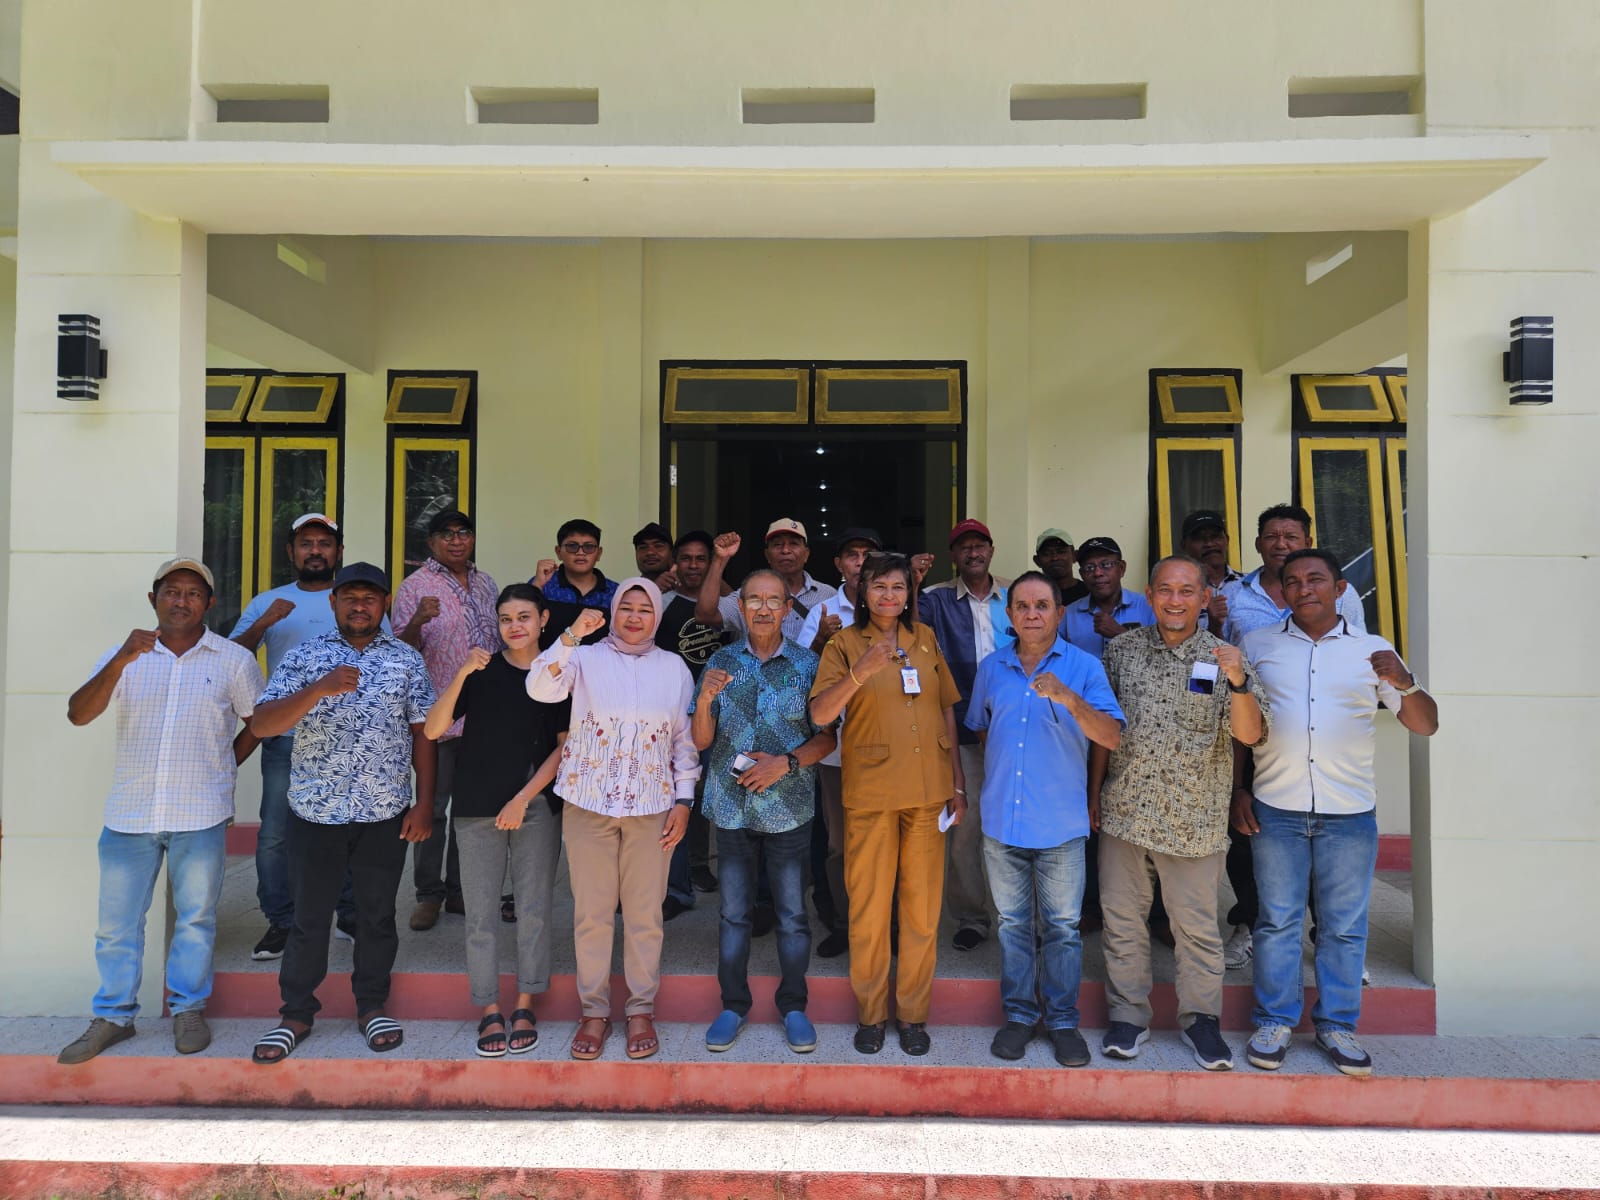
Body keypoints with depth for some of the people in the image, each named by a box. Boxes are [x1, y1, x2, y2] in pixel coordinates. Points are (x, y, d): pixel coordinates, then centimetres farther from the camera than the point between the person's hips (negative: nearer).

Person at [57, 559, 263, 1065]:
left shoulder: (234, 659, 1)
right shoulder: (124, 657, 4)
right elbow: (78, 714, -9)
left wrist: (220, 768, 5)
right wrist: (122, 659, -22)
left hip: (201, 814, -2)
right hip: (129, 812, 2)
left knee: (195, 916, 8)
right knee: (116, 921, 9)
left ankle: (188, 1009, 23)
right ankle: (113, 1016, 24)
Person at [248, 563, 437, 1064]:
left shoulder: (406, 659, 3)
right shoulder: (305, 656, 0)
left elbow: (422, 732, 3)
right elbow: (261, 724, -10)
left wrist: (424, 803, -2)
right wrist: (320, 689, -26)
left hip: (385, 815, 1)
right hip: (315, 811, 0)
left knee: (377, 915, 12)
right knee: (309, 917, 11)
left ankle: (372, 1006, 29)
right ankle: (296, 1014, 28)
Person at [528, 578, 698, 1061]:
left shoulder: (674, 667, 8)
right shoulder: (586, 658, 2)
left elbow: (686, 740, 9)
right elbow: (541, 689, -17)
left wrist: (684, 800, 2)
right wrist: (571, 636, -28)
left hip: (651, 806, 1)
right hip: (588, 804, -1)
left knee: (645, 914, 7)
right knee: (591, 913, 6)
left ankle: (641, 1010, 23)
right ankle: (594, 1010, 23)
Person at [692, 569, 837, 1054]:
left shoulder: (807, 664, -1)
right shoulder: (721, 662, 2)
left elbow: (827, 736, 0)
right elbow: (701, 740, 0)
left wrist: (785, 763, -15)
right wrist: (705, 698, -19)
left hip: (789, 808, -1)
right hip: (732, 807, 1)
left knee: (792, 913, 8)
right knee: (734, 912, 10)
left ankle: (793, 1006, 25)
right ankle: (734, 1005, 26)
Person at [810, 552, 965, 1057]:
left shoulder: (925, 638, 10)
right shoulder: (845, 644, -1)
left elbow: (947, 711, 14)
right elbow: (819, 715, -13)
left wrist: (958, 782, 10)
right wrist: (861, 671, -27)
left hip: (928, 790, 3)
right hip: (871, 792, -3)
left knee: (922, 907, 9)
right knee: (869, 908, 5)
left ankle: (913, 1013, 25)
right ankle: (870, 1014, 23)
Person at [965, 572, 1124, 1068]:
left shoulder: (1084, 666, -5)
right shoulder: (991, 668, 5)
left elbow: (1111, 737, -16)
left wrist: (1069, 699, -29)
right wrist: (997, 778, 11)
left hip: (1061, 822, -2)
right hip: (1002, 820, 3)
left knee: (1062, 926, 8)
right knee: (1013, 923, 13)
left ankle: (1063, 1020, 23)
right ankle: (1019, 1014, 27)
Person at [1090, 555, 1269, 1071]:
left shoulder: (1222, 658, -4)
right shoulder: (1121, 650, 3)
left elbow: (1250, 734, -15)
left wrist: (1238, 682, -32)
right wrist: (1094, 792, 8)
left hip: (1193, 817, -2)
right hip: (1124, 811, 2)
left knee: (1197, 924, 9)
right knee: (1122, 917, 10)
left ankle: (1201, 1019, 28)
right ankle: (1128, 1015, 25)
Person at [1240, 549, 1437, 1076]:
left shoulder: (1372, 650, 7)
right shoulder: (1258, 645, 6)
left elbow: (1426, 725, 3)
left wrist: (1404, 683, -18)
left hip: (1350, 813, 1)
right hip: (1275, 810, 0)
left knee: (1345, 925, 8)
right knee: (1278, 920, 6)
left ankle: (1337, 1024, 22)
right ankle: (1275, 1021, 18)